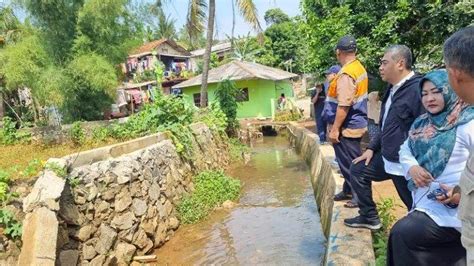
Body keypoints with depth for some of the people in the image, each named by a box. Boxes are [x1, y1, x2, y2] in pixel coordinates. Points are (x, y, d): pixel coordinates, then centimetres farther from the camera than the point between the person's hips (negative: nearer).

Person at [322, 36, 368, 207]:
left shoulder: (346, 74, -21)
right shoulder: (359, 67, 9)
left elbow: (343, 105, -26)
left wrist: (334, 129, -21)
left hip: (347, 128, -10)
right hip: (354, 125, 10)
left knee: (351, 163, 2)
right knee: (349, 162, 19)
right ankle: (348, 191, 32)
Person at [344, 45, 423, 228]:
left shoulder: (418, 89, -21)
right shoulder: (393, 89, 11)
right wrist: (372, 147, 14)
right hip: (387, 158, 10)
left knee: (416, 211, 3)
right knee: (357, 170, 17)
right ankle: (369, 217, 29)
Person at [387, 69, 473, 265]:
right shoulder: (423, 123, 10)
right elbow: (405, 149, 11)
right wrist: (412, 168, -10)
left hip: (453, 209, -7)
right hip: (424, 202, 7)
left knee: (401, 234, -14)